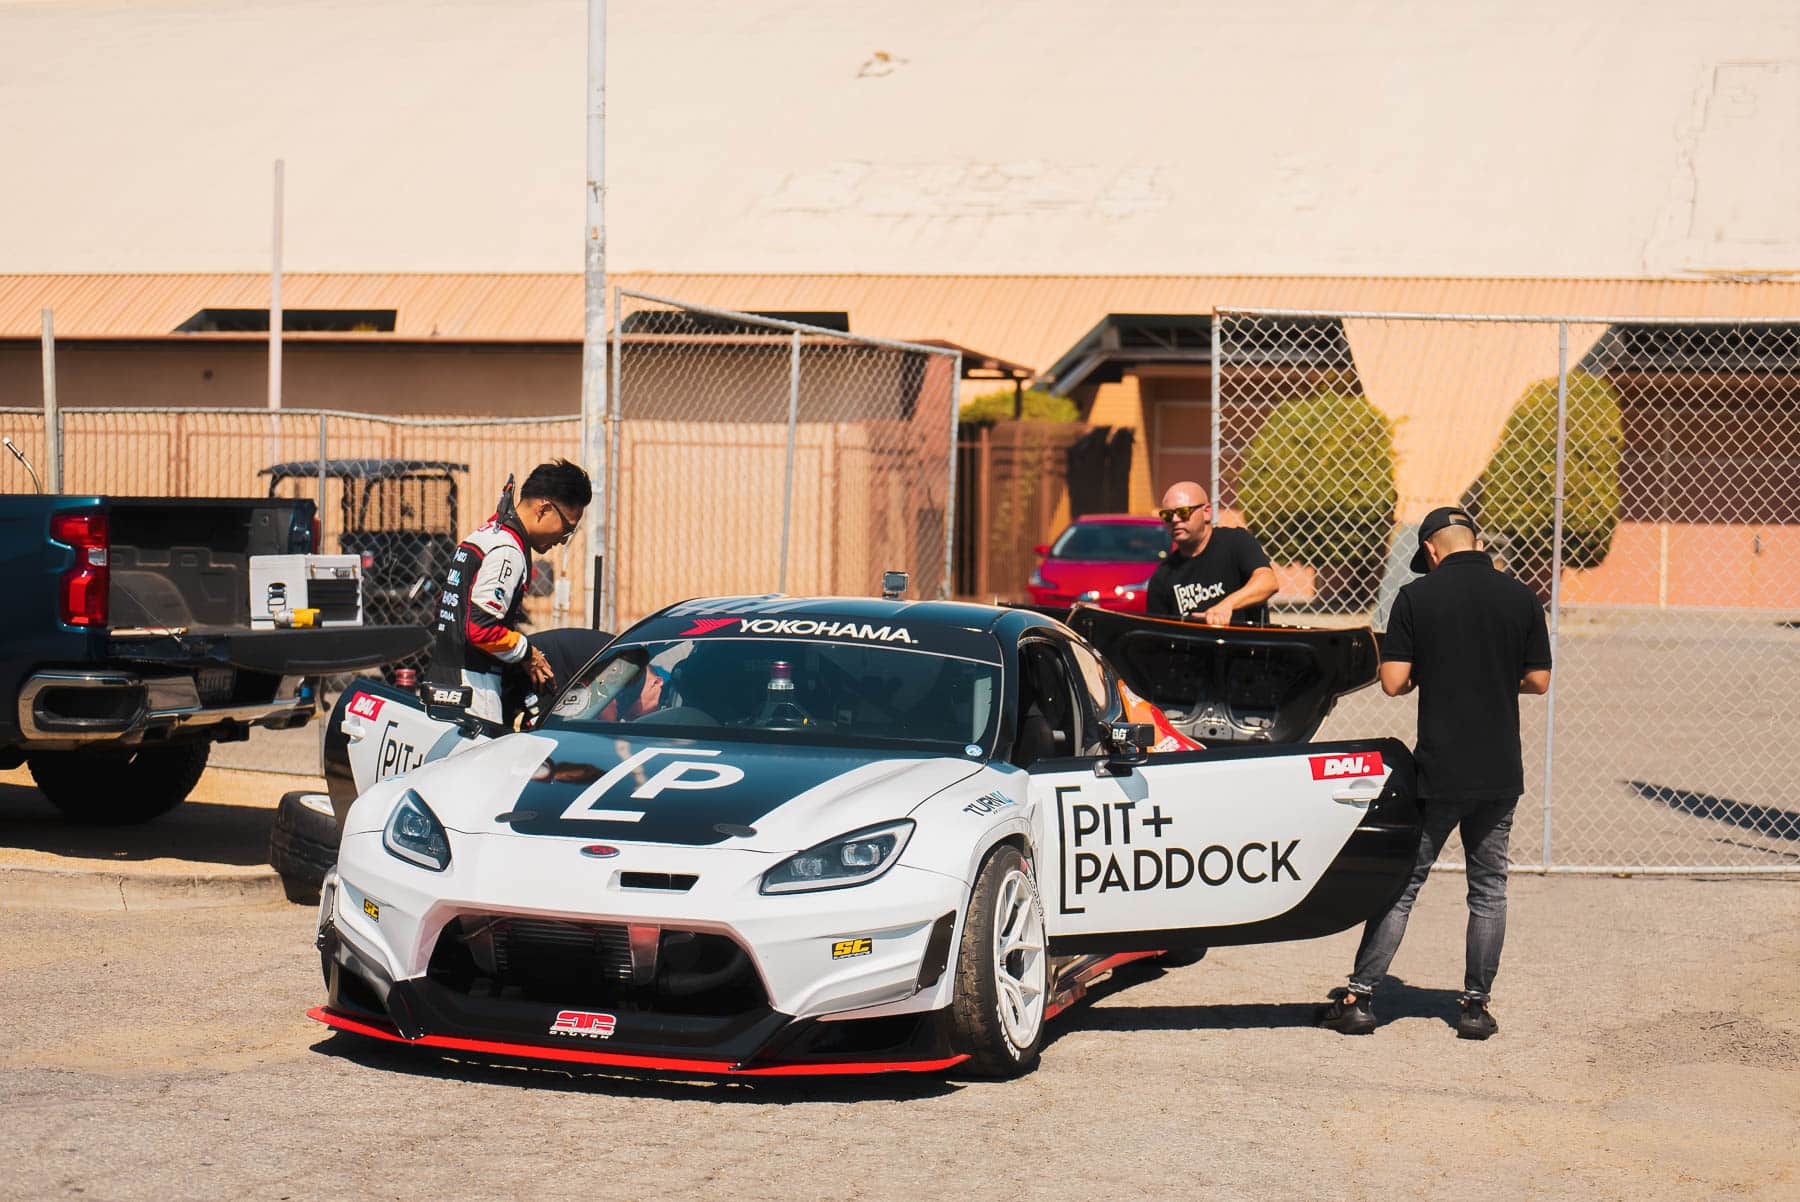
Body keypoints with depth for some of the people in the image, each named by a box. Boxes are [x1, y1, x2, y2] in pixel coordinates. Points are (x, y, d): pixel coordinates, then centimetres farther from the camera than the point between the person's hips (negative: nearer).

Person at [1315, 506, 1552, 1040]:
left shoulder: (1416, 598, -5)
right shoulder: (1520, 597, 0)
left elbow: (1393, 682, -8)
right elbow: (1539, 681, 4)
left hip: (1437, 771, -2)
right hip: (1500, 772, 2)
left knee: (1400, 885, 7)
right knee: (1488, 890, 12)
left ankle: (1359, 997, 8)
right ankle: (1476, 1006, 12)